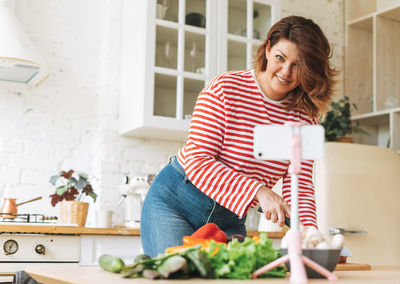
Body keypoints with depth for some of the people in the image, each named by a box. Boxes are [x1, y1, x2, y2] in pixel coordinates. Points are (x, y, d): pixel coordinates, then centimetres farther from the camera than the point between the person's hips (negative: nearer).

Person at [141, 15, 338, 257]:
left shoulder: (305, 119, -2)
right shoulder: (224, 88, -15)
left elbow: (300, 185, -6)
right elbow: (197, 161, -21)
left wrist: (308, 232, -26)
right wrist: (259, 191, -32)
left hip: (230, 219, 4)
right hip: (174, 203, -4)